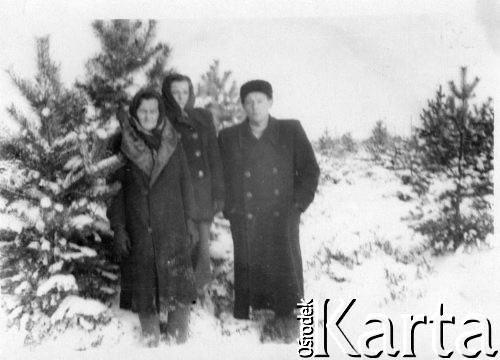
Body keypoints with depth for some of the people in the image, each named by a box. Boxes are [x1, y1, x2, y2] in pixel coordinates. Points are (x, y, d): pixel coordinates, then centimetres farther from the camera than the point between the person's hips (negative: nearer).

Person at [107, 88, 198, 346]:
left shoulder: (173, 145, 6)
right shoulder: (122, 146, 1)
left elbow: (185, 183, 10)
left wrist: (190, 221, 6)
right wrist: (118, 227, -4)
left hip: (172, 227, 1)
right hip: (137, 229, -1)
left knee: (178, 285, -3)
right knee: (144, 286, 3)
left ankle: (180, 339, 8)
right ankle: (151, 341, 15)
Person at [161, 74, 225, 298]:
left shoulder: (203, 118, 10)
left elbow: (214, 157, 10)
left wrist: (219, 192, 6)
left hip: (201, 193, 2)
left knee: (201, 247, 1)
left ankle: (200, 290, 16)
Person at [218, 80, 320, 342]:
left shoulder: (290, 131, 7)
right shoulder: (228, 138, 9)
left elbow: (310, 170, 10)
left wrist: (298, 204, 1)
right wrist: (230, 210, 0)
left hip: (282, 219, 0)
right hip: (245, 222, 0)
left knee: (285, 270, -5)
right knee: (249, 273, -2)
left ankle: (286, 321, 7)